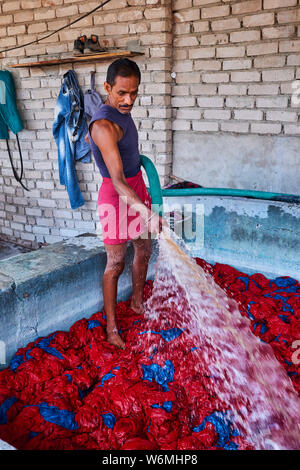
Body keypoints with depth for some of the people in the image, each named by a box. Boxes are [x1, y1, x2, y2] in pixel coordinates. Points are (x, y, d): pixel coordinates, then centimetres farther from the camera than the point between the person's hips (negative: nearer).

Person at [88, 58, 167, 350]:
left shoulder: (121, 111, 3)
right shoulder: (104, 125, -27)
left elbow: (89, 138, 22)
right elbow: (117, 181, -34)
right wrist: (147, 213, -45)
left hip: (137, 188, 9)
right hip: (117, 196, -9)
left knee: (144, 250, 19)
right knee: (116, 263, 0)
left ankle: (137, 302, 39)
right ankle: (111, 326, 15)